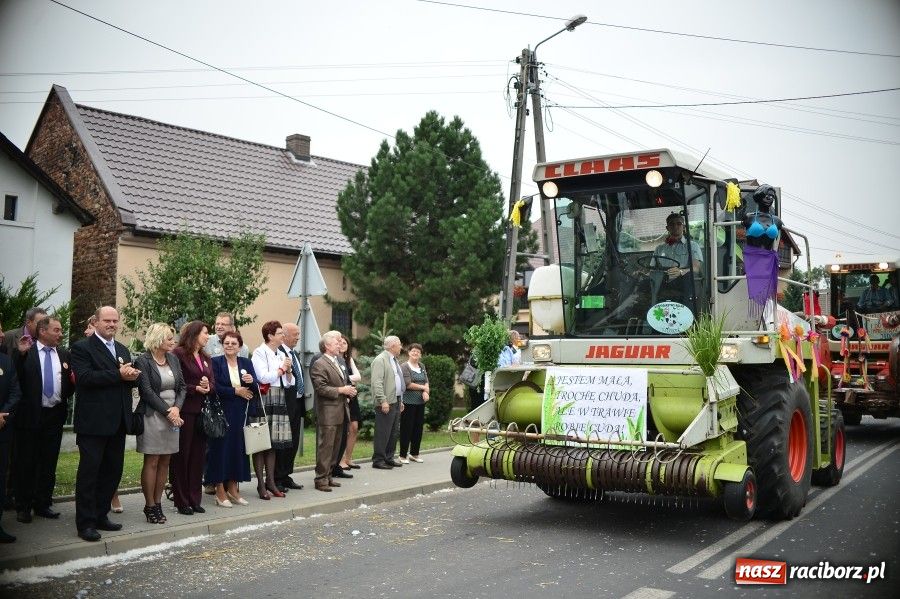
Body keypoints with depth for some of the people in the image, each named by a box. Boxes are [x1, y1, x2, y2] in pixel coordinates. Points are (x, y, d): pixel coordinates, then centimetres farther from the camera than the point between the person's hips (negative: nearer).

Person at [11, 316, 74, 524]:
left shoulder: (64, 355, 7)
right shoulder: (25, 352, -4)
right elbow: (16, 379, -14)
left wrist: (73, 382, -11)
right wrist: (21, 354, -21)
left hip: (55, 415, 4)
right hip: (30, 415, -4)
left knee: (49, 463, 12)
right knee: (26, 463, 7)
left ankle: (43, 504, 24)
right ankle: (23, 506, 19)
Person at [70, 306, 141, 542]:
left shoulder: (123, 350, 18)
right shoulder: (82, 348, -5)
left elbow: (131, 379, 16)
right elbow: (84, 377, -19)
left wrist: (133, 376, -8)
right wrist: (118, 375, -22)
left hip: (118, 422, 7)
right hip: (93, 422, -7)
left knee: (113, 470, 12)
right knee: (89, 471, -1)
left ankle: (101, 515, 24)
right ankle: (85, 523, 6)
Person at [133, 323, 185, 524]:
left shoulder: (173, 359, 11)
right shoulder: (143, 361, -7)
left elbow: (182, 387, 9)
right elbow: (147, 392, -12)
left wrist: (176, 408, -8)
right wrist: (167, 412, -14)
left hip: (173, 415, 6)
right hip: (153, 416, -6)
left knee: (165, 462, 7)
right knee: (152, 462, -2)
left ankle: (157, 502, 15)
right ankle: (150, 506, 6)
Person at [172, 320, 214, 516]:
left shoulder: (205, 358, 16)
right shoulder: (179, 354, -7)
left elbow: (213, 383, 11)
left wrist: (208, 387, -10)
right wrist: (195, 388, -16)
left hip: (202, 411, 7)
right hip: (185, 411, -7)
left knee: (198, 456, 8)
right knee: (182, 456, 1)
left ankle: (194, 499, 15)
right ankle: (181, 501, 8)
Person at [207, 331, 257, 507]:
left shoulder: (246, 363, 10)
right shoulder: (215, 362, -2)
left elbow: (255, 389, 5)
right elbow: (215, 387, -13)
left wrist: (251, 381, -16)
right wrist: (236, 391, -10)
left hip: (240, 413, 4)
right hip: (221, 412, -4)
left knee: (237, 448, 6)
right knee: (221, 448, -1)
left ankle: (232, 488, 17)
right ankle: (220, 492, 7)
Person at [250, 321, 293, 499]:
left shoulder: (281, 355, 17)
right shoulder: (259, 353, -3)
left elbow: (289, 383, 19)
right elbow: (263, 377, -14)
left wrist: (288, 371, 0)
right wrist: (282, 369, -4)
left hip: (278, 400, 7)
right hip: (264, 399, -7)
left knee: (273, 443, 9)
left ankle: (271, 482, 15)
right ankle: (261, 485, -1)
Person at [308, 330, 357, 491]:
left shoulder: (336, 362, 18)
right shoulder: (319, 365, -12)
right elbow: (321, 388, -20)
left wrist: (349, 391, 9)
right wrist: (341, 390, -18)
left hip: (339, 412, 9)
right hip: (327, 413, -9)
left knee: (335, 446, 14)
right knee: (325, 447, -5)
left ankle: (328, 476, 23)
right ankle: (321, 479, 1)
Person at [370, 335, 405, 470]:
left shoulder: (394, 360, 19)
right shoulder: (380, 360, -11)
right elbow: (377, 382, -19)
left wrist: (400, 401, 21)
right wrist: (383, 401, -23)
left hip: (396, 402, 9)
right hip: (386, 403, -9)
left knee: (393, 433, 13)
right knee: (383, 433, -5)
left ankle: (389, 458, 22)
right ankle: (378, 460, 1)